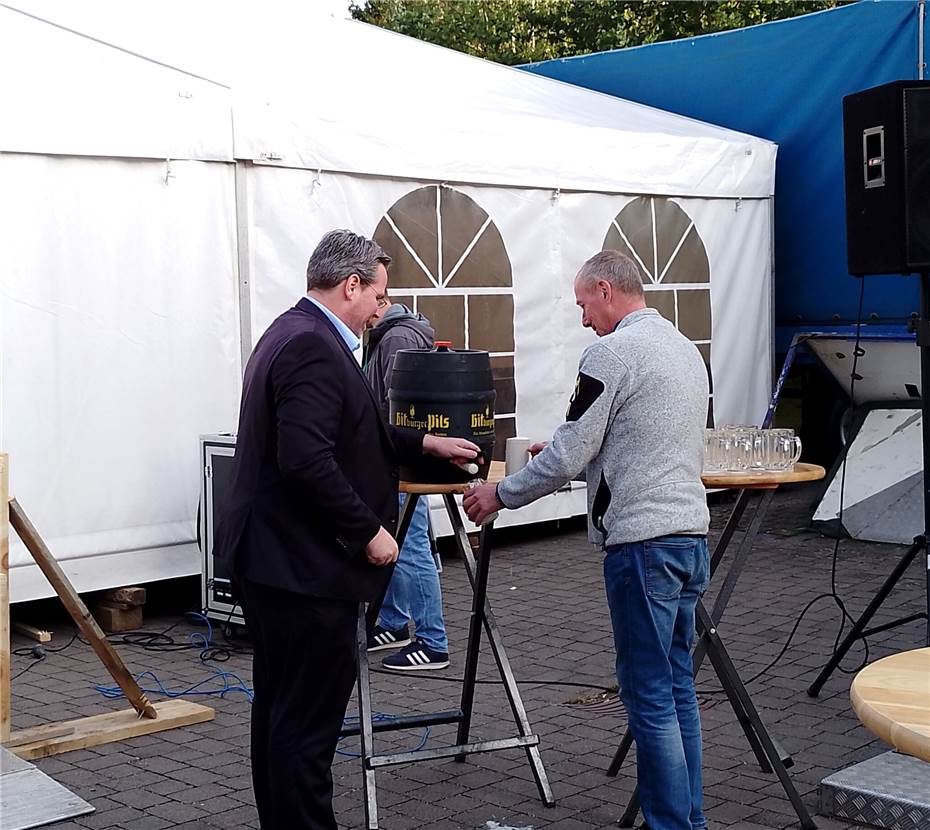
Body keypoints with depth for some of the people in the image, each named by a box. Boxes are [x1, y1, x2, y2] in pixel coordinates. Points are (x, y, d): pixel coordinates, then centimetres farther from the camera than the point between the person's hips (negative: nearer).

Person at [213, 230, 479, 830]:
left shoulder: (293, 333, 15)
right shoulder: (315, 348, -18)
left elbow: (350, 435, 24)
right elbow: (308, 461, -28)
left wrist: (426, 444, 22)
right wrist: (369, 532, -18)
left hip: (271, 557, 11)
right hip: (305, 566, -11)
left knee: (280, 708, 18)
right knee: (309, 719, -3)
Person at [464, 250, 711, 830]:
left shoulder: (612, 352, -11)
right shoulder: (687, 348, 17)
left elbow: (570, 455, -11)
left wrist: (501, 494, 2)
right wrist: (567, 453, 26)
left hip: (643, 541, -9)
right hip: (692, 535, 9)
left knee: (649, 695, -2)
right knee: (678, 686, 14)